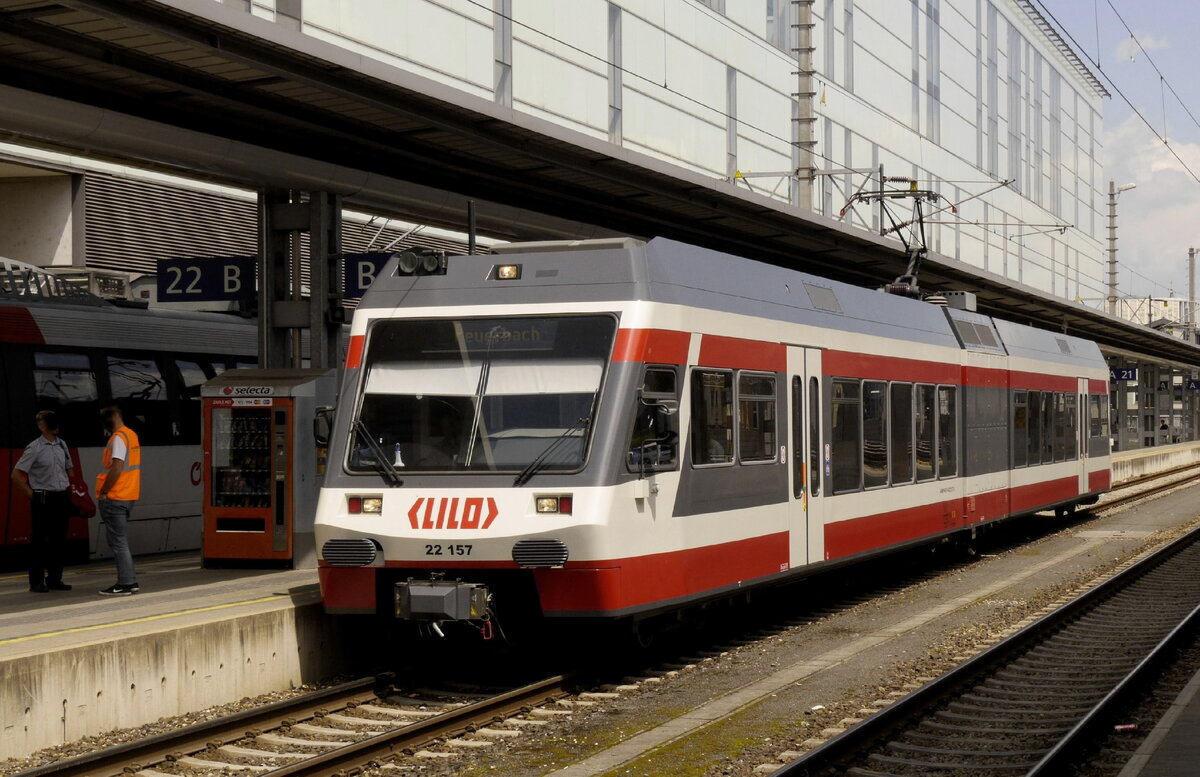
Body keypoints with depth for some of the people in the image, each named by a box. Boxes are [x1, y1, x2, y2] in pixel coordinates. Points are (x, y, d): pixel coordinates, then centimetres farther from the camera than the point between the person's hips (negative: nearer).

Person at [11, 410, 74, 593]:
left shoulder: (62, 445, 9)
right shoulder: (34, 449, -9)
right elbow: (16, 475, -10)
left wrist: (68, 490, 10)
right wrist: (32, 495, -9)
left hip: (62, 498, 6)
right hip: (43, 500, -6)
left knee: (59, 541, 9)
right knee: (40, 541, -2)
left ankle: (54, 579, 18)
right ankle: (37, 582, 5)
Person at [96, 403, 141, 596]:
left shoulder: (119, 438, -14)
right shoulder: (131, 435, 15)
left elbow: (117, 468, -22)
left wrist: (103, 492, -14)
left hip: (114, 498, -10)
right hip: (128, 496, 10)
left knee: (118, 542, -5)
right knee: (120, 541, 16)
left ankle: (125, 584, -4)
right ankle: (130, 581, 18)